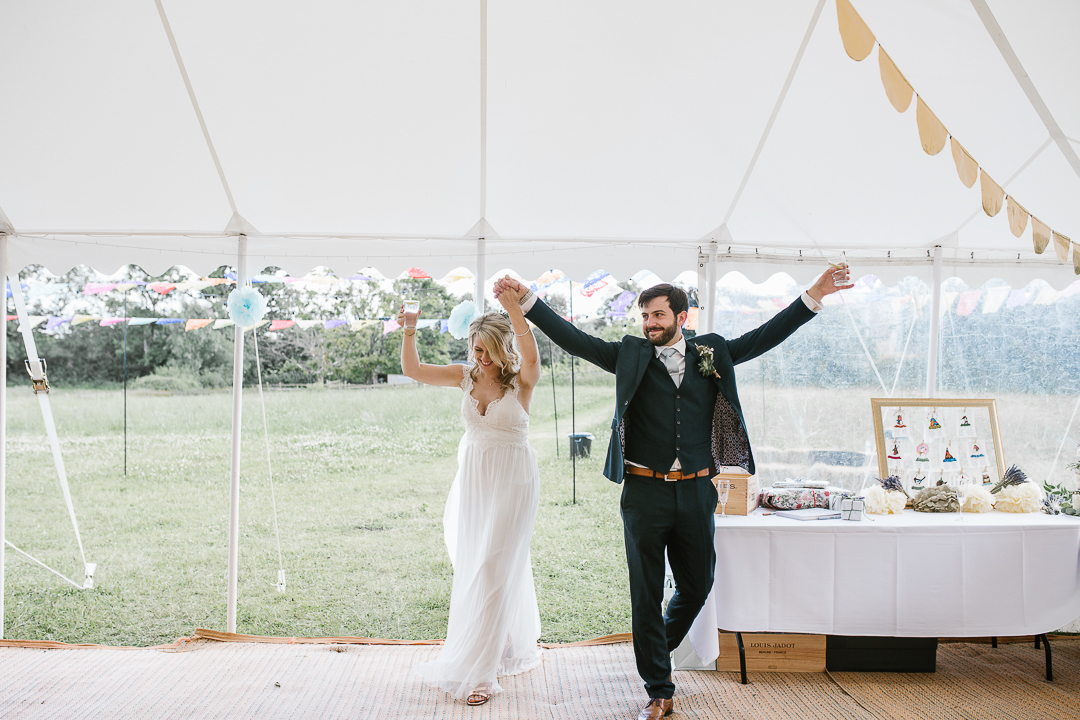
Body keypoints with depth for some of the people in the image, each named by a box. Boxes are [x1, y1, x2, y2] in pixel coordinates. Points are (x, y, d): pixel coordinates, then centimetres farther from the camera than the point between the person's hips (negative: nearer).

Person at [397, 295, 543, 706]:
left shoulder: (521, 380, -10)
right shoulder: (466, 376, 3)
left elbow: (530, 354, -33)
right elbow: (413, 370, -1)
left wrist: (514, 306, -41)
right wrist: (409, 333, -16)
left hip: (512, 480, -6)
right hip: (472, 478, 6)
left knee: (494, 569, -6)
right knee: (471, 565, 14)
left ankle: (479, 671, 3)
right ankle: (513, 647, 36)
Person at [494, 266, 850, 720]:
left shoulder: (712, 354, 8)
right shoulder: (631, 356, 3)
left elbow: (765, 337, 9)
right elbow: (574, 339, -3)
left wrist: (814, 295, 3)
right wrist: (525, 301, -12)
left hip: (695, 492, 2)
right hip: (645, 493, -2)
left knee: (696, 587, 15)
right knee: (646, 596, 6)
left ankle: (659, 652, 44)